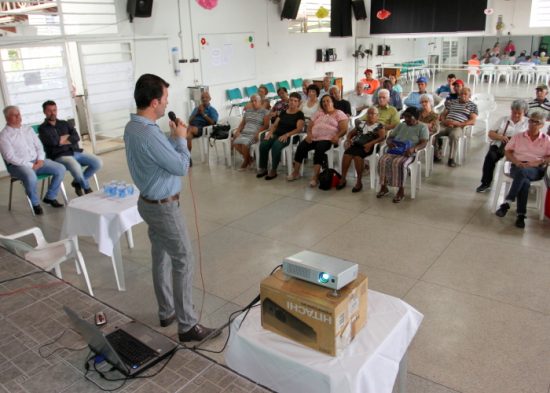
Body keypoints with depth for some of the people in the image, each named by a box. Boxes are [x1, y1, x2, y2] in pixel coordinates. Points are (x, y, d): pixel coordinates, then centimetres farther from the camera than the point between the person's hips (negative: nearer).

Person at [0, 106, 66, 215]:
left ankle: (50, 197, 3)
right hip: (18, 165, -6)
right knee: (31, 177, -39)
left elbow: (39, 146, 14)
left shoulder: (28, 129, 13)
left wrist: (40, 159, -6)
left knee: (60, 169, -13)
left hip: (37, 161, 6)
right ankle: (35, 203, -12)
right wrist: (30, 165, -18)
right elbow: (10, 157, -13)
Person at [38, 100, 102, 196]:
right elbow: (53, 141, -11)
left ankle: (78, 182, 4)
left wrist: (62, 140, -7)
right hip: (60, 156, -5)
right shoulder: (43, 128, 8)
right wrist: (68, 136, 4)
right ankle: (87, 188, -7)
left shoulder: (64, 123, 22)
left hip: (76, 152, 6)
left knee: (98, 162, -16)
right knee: (76, 167, -37)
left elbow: (76, 137, 6)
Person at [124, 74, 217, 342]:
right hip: (163, 207, -10)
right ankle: (187, 326, 7)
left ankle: (166, 312, 33)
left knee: (161, 257, 18)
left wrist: (172, 138, 5)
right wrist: (181, 139, -6)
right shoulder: (149, 134, -28)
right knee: (183, 261, -2)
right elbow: (181, 167, -19)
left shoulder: (133, 127, 4)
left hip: (150, 202, 10)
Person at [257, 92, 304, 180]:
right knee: (263, 144, -25)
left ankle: (273, 171, -23)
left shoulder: (300, 114, 4)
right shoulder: (283, 112, 20)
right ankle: (263, 168, -13)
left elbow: (299, 129, -9)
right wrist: (270, 132, -4)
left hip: (288, 137, -5)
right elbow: (275, 124, 18)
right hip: (276, 134, 5)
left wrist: (286, 135, -23)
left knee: (276, 146, -37)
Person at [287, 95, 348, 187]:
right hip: (313, 137, 5)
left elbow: (344, 129, -2)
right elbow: (310, 125, 19)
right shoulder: (319, 113, 24)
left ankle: (315, 176, -36)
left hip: (327, 139, -5)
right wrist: (309, 133, -4)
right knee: (301, 147, -21)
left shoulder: (339, 113, 10)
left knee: (319, 149, -36)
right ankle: (295, 172, -12)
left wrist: (337, 136, -21)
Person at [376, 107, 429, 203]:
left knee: (399, 164, -36)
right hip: (394, 151, 5)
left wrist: (413, 148, -29)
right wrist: (389, 142, -9)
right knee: (383, 161, -25)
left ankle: (401, 190, -24)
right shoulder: (400, 125, 19)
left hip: (409, 154, -5)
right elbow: (390, 137, 17)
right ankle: (384, 187, -13)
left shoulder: (422, 127, 3)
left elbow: (423, 143, -8)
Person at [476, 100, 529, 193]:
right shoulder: (503, 119, 18)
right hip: (499, 146, 2)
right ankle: (486, 183, -21)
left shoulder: (527, 123, 13)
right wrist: (500, 137, -9)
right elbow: (491, 134, 13)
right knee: (490, 156, -30)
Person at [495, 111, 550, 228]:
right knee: (525, 182, -36)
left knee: (522, 172, -39)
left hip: (536, 170, -1)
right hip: (517, 167, 1)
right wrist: (516, 161, -7)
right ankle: (521, 215, -36)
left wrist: (538, 162, -11)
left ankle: (507, 203, -39)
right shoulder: (518, 136, 18)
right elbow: (507, 151, 11)